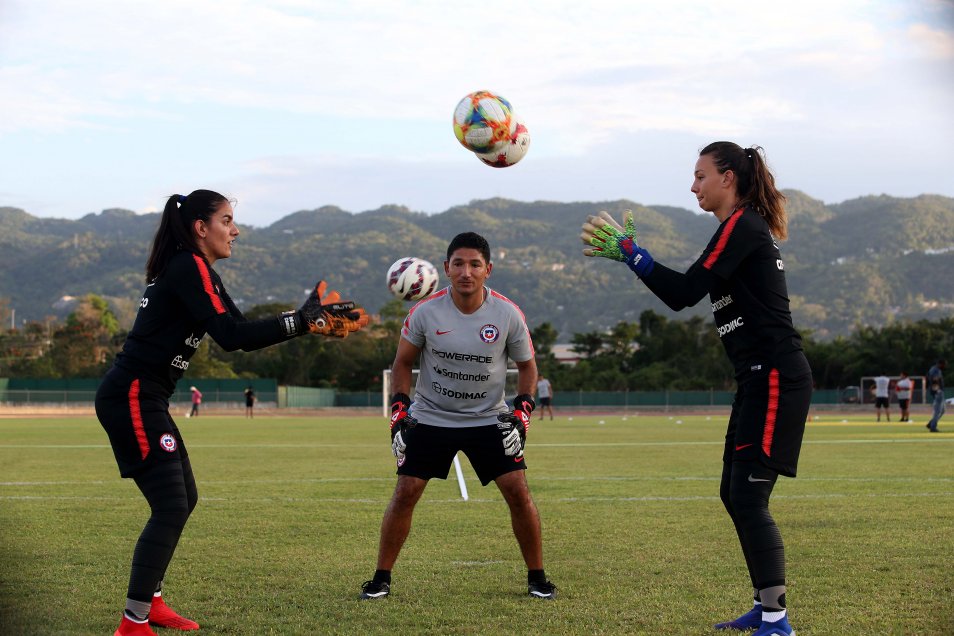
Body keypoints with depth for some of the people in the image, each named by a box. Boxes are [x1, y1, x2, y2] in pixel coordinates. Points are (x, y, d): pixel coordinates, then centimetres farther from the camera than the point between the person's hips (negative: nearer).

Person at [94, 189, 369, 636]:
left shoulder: (195, 271, 17)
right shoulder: (188, 268, -13)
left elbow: (240, 334, 15)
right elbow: (231, 336, -23)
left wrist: (311, 321, 6)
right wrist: (301, 321, -18)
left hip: (144, 399, 10)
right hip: (131, 397, -10)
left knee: (183, 499, 17)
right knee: (171, 507, -12)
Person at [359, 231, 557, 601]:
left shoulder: (508, 314, -11)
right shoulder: (425, 312, -13)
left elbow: (526, 365, 5)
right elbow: (403, 362, 3)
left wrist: (523, 408, -8)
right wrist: (399, 407, -6)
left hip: (489, 419, 0)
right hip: (430, 417, 0)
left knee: (518, 492, -9)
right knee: (405, 493, -7)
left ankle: (537, 578, 7)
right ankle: (381, 579, 7)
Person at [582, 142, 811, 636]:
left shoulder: (741, 226, -12)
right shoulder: (743, 229, 19)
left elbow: (685, 292, -18)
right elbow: (685, 296, 21)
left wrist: (630, 251, -9)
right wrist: (629, 255, 16)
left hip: (775, 379, -10)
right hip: (760, 379, 10)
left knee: (748, 499, -12)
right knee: (735, 495, 14)